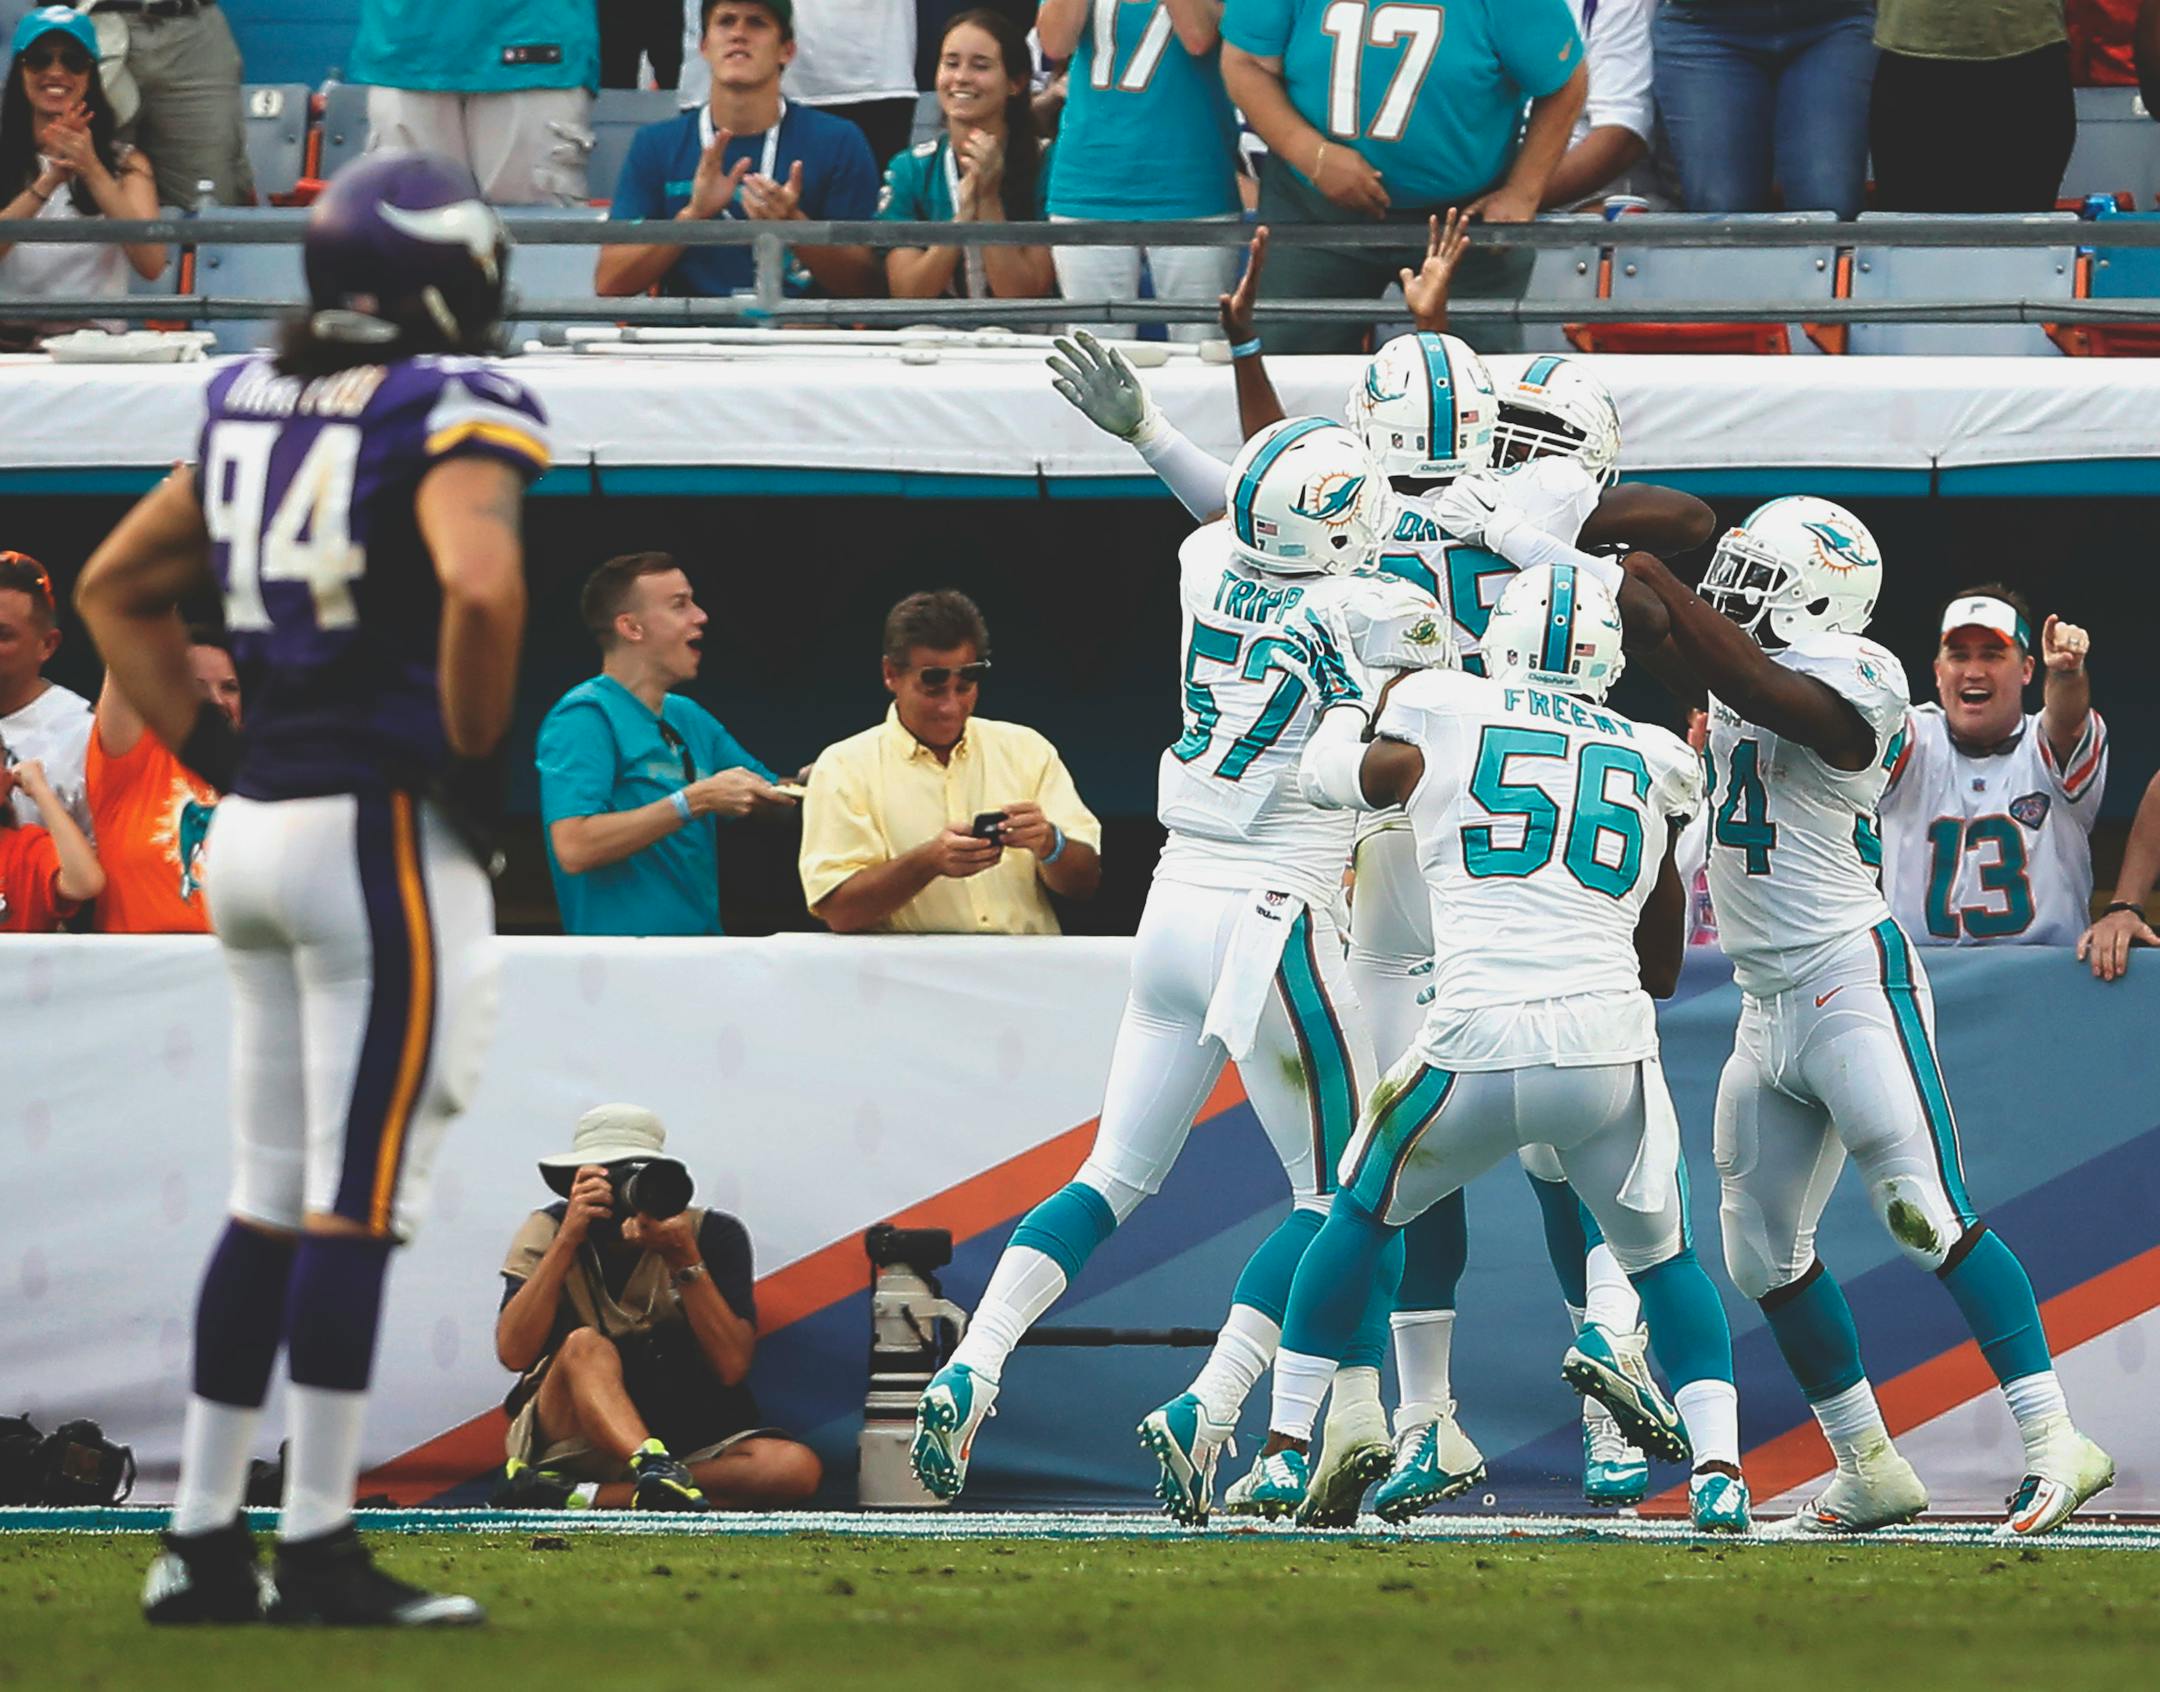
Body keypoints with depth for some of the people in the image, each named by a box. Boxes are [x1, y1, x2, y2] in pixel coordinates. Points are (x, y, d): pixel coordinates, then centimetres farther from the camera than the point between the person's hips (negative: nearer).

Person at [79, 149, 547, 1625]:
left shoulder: (256, 405, 12)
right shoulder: (453, 416, -11)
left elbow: (120, 587, 19)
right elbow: (482, 586, -30)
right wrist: (476, 756, -14)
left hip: (262, 827, 8)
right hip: (385, 834, -8)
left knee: (268, 1204, 13)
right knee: (358, 1202, -4)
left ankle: (203, 1541, 14)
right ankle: (319, 1550, -3)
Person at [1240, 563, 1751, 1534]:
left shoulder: (1443, 717, 9)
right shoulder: (1655, 763, 16)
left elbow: (1329, 780, 31)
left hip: (1476, 1041, -1)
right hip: (1609, 1043, 1)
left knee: (1362, 1217, 24)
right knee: (1663, 1262, 22)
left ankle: (1284, 1452, 24)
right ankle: (1718, 1471, 4)